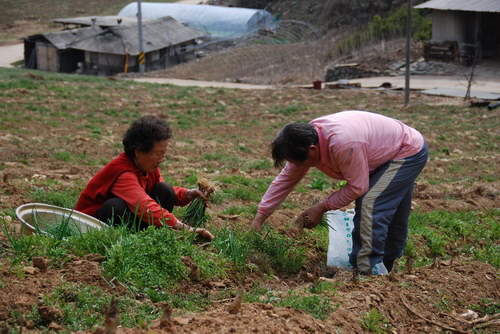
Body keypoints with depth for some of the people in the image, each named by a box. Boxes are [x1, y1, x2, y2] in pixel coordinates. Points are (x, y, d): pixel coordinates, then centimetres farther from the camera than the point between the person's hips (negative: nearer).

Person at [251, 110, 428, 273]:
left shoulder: (343, 144, -41)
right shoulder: (306, 140, -13)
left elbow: (357, 187, -30)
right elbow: (286, 179, -5)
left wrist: (321, 208, -21)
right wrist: (259, 217, -7)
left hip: (410, 152, -9)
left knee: (370, 205, -22)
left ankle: (365, 271, -17)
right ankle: (386, 268, 34)